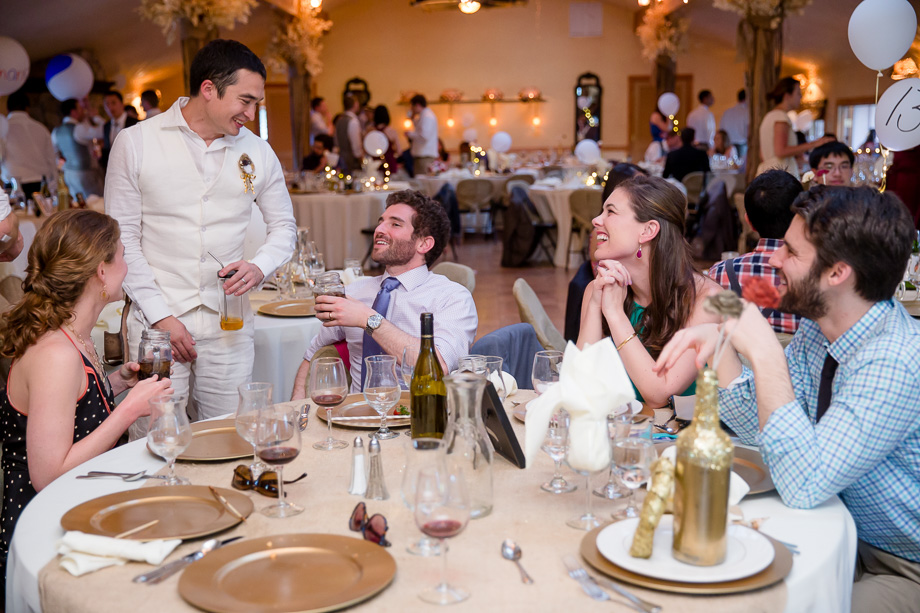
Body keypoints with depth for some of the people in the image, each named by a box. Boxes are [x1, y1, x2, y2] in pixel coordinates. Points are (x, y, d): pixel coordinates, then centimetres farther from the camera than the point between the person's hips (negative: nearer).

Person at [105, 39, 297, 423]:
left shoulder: (257, 152, 7)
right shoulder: (135, 143, -1)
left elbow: (284, 226, 16)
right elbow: (122, 238, -2)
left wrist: (260, 267, -6)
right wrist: (160, 316, -8)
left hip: (228, 321, 3)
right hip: (156, 318, -2)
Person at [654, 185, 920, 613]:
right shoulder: (818, 329, -2)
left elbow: (803, 486, -35)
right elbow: (757, 427, 4)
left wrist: (765, 354, -33)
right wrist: (718, 344, -12)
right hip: (849, 539, 7)